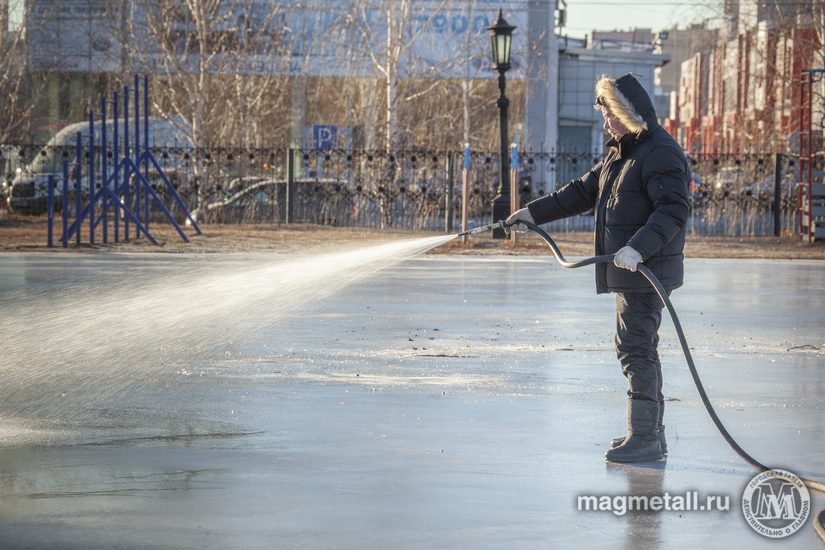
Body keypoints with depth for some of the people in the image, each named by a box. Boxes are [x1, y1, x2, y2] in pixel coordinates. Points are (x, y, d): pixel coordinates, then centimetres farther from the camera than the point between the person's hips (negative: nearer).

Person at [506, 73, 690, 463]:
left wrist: (638, 248, -35)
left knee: (636, 348, -10)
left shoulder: (661, 154, -14)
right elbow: (583, 192, 24)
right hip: (628, 271, 10)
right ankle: (651, 434, 20)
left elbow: (673, 211, -24)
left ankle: (645, 438, -8)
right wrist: (534, 213, 21)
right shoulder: (621, 153, 18)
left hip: (647, 270, -10)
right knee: (639, 348, 13)